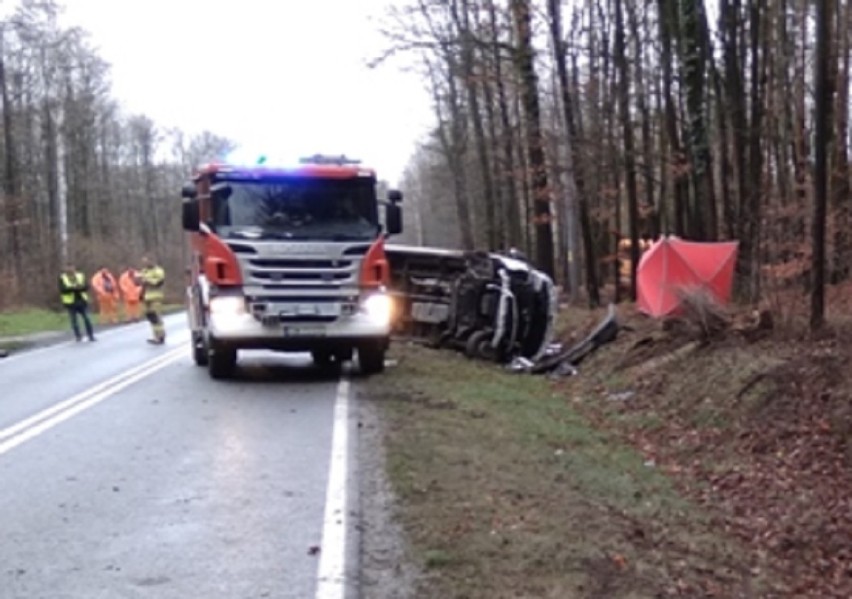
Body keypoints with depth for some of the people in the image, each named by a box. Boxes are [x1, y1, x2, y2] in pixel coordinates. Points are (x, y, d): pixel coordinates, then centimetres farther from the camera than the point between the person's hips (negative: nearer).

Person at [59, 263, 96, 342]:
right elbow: (62, 290, -12)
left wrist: (80, 287, -21)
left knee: (86, 318, 0)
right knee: (74, 320, -2)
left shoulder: (81, 276, 7)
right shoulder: (62, 278, 0)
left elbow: (86, 287, 0)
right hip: (70, 303, -2)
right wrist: (73, 288, -23)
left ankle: (91, 336, 6)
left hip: (82, 301, 2)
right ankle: (78, 336, 7)